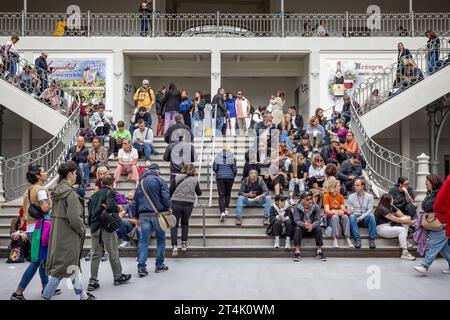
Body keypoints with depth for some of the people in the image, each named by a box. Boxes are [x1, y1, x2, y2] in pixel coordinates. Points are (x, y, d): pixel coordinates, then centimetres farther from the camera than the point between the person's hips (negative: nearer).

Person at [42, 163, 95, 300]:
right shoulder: (71, 193, -19)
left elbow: (55, 213, 14)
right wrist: (82, 229, -6)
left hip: (57, 232, 9)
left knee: (74, 264, 15)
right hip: (67, 234, -9)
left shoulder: (57, 191, 8)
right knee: (63, 267, 3)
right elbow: (74, 217, -24)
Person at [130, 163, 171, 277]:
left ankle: (141, 267, -4)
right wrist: (169, 207, 6)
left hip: (143, 215, 4)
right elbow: (165, 197, -12)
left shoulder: (141, 182, 16)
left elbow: (135, 201, 17)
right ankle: (159, 265, 14)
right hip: (157, 213, -3)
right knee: (161, 239, 10)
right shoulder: (159, 180, 0)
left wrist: (136, 217, 22)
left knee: (143, 240, 3)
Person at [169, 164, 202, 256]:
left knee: (174, 225, 5)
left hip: (176, 203, -1)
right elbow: (199, 193, 16)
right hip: (189, 204, 2)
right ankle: (184, 243, 19)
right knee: (185, 223, 23)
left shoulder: (176, 177, 2)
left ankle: (174, 246, -7)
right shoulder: (195, 180, 6)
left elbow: (170, 191, 0)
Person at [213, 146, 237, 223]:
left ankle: (222, 212, -12)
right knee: (228, 194, 19)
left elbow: (214, 168, 0)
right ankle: (226, 209, 12)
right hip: (230, 177, 0)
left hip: (220, 177, 0)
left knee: (221, 195, 1)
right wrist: (233, 176, 16)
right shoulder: (232, 157, 0)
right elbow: (234, 169, 0)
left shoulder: (217, 157, 2)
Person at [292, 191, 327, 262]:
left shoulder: (316, 207, -12)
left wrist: (312, 226, -41)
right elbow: (296, 220, -21)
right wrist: (304, 225, -43)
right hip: (302, 226, -1)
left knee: (318, 229, -28)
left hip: (312, 226, 1)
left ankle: (319, 252, -18)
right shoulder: (297, 207, -15)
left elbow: (318, 220, -18)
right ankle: (297, 252, -29)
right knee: (297, 229, -32)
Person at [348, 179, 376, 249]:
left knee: (371, 216, -35)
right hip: (356, 215, 1)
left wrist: (360, 218, -20)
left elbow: (370, 210, -6)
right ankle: (357, 239, -38)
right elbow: (349, 211, 7)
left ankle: (372, 239, -32)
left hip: (365, 217, 0)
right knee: (352, 217, -35)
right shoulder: (351, 196, 8)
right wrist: (350, 211, -19)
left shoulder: (369, 196, 4)